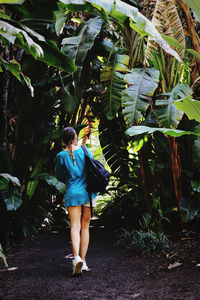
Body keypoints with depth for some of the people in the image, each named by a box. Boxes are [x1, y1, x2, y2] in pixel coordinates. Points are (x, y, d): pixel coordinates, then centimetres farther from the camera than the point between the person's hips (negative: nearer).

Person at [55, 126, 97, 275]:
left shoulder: (61, 156, -3)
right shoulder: (85, 150, 0)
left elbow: (59, 176, 8)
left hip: (73, 193, -2)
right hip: (89, 192, 2)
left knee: (75, 226, -3)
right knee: (85, 226, 10)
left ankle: (76, 257, -24)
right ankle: (83, 260, 12)